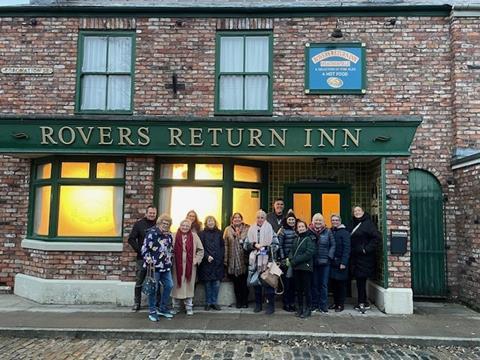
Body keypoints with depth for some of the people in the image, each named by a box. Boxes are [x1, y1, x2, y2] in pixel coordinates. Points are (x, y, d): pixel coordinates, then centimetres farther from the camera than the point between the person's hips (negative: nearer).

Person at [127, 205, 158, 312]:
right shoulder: (139, 224, 0)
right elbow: (131, 239, -1)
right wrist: (139, 250, -9)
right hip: (142, 258, 0)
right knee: (139, 282, 8)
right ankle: (137, 303, 20)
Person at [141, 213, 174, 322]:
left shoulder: (169, 235, 11)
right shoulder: (152, 233, -11)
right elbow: (145, 248, -13)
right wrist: (148, 259, -22)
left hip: (166, 266, 7)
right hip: (154, 266, -7)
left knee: (169, 285, 8)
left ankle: (163, 308, 25)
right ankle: (152, 311, 15)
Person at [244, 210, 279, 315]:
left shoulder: (270, 230, 1)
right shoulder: (251, 230, 10)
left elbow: (276, 245, -3)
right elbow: (245, 245, 8)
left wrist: (266, 247, -18)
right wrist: (254, 245, -10)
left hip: (267, 260, -3)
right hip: (254, 260, 3)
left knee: (268, 283, -4)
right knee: (256, 283, 8)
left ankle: (270, 305, 6)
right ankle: (258, 304, 22)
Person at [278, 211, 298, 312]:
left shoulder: (297, 231, 11)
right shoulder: (283, 231, -3)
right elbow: (280, 246, -7)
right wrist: (283, 259, -12)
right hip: (286, 260, -4)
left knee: (293, 282, 8)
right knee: (286, 282, 0)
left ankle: (292, 303, 17)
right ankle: (286, 304, 9)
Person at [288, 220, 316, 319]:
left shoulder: (310, 239, -6)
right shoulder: (296, 239, 15)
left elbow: (309, 253, -16)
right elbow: (292, 250, 13)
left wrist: (295, 260, -16)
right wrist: (290, 259, -10)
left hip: (306, 267, -6)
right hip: (296, 268, 6)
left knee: (306, 289, 1)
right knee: (298, 289, 12)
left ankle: (307, 309, 11)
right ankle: (299, 308, 22)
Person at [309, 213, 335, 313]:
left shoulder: (328, 232, 1)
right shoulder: (309, 231, 0)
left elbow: (333, 245, 3)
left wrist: (329, 257, -6)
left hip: (324, 262, 0)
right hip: (313, 262, 0)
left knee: (324, 284, 6)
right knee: (314, 284, 8)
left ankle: (323, 305, 14)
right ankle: (314, 304, 18)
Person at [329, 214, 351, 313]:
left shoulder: (344, 232, -5)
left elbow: (346, 248, -11)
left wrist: (343, 262, -17)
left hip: (340, 262, -5)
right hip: (332, 262, 5)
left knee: (341, 284, 2)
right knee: (333, 283, 9)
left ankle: (341, 304, 12)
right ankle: (335, 302, 22)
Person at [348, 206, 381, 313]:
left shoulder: (368, 223, -10)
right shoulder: (352, 224, 12)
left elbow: (377, 237, -17)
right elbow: (349, 240, 21)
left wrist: (367, 249, -17)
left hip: (364, 257, -7)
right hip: (355, 257, 7)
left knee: (361, 279, -3)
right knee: (359, 280, 11)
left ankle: (363, 303, 7)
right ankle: (363, 303, 21)